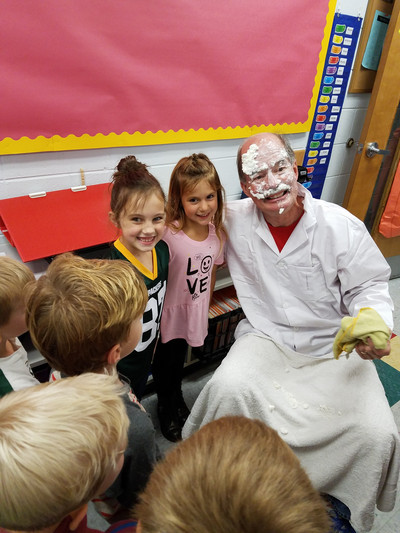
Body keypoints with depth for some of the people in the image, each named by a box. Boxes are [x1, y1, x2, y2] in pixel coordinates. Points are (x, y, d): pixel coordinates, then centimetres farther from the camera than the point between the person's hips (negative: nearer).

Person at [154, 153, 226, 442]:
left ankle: (177, 398, 58)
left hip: (194, 315, 4)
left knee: (179, 361, 29)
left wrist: (204, 308, 12)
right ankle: (166, 407, 50)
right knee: (164, 365, 20)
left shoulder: (217, 233, -10)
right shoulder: (169, 236, -28)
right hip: (168, 316, -4)